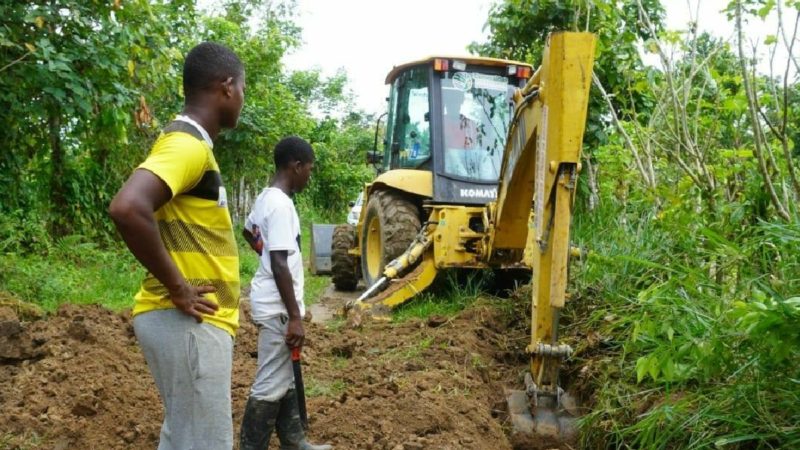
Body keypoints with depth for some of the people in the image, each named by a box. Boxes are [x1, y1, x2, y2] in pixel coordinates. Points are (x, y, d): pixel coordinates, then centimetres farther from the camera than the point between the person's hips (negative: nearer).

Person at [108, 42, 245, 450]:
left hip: (194, 321, 10)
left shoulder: (189, 143, 14)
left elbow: (144, 208, 27)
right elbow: (128, 208, -33)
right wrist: (177, 288, -23)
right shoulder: (187, 145, -16)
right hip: (188, 322, -10)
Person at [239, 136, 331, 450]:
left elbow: (247, 230, 29)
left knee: (284, 378, 18)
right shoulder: (281, 205, -21)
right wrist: (295, 317, -23)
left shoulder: (266, 197, 10)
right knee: (270, 385, -3)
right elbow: (280, 266, -25)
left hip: (274, 303, 11)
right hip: (276, 306, -11)